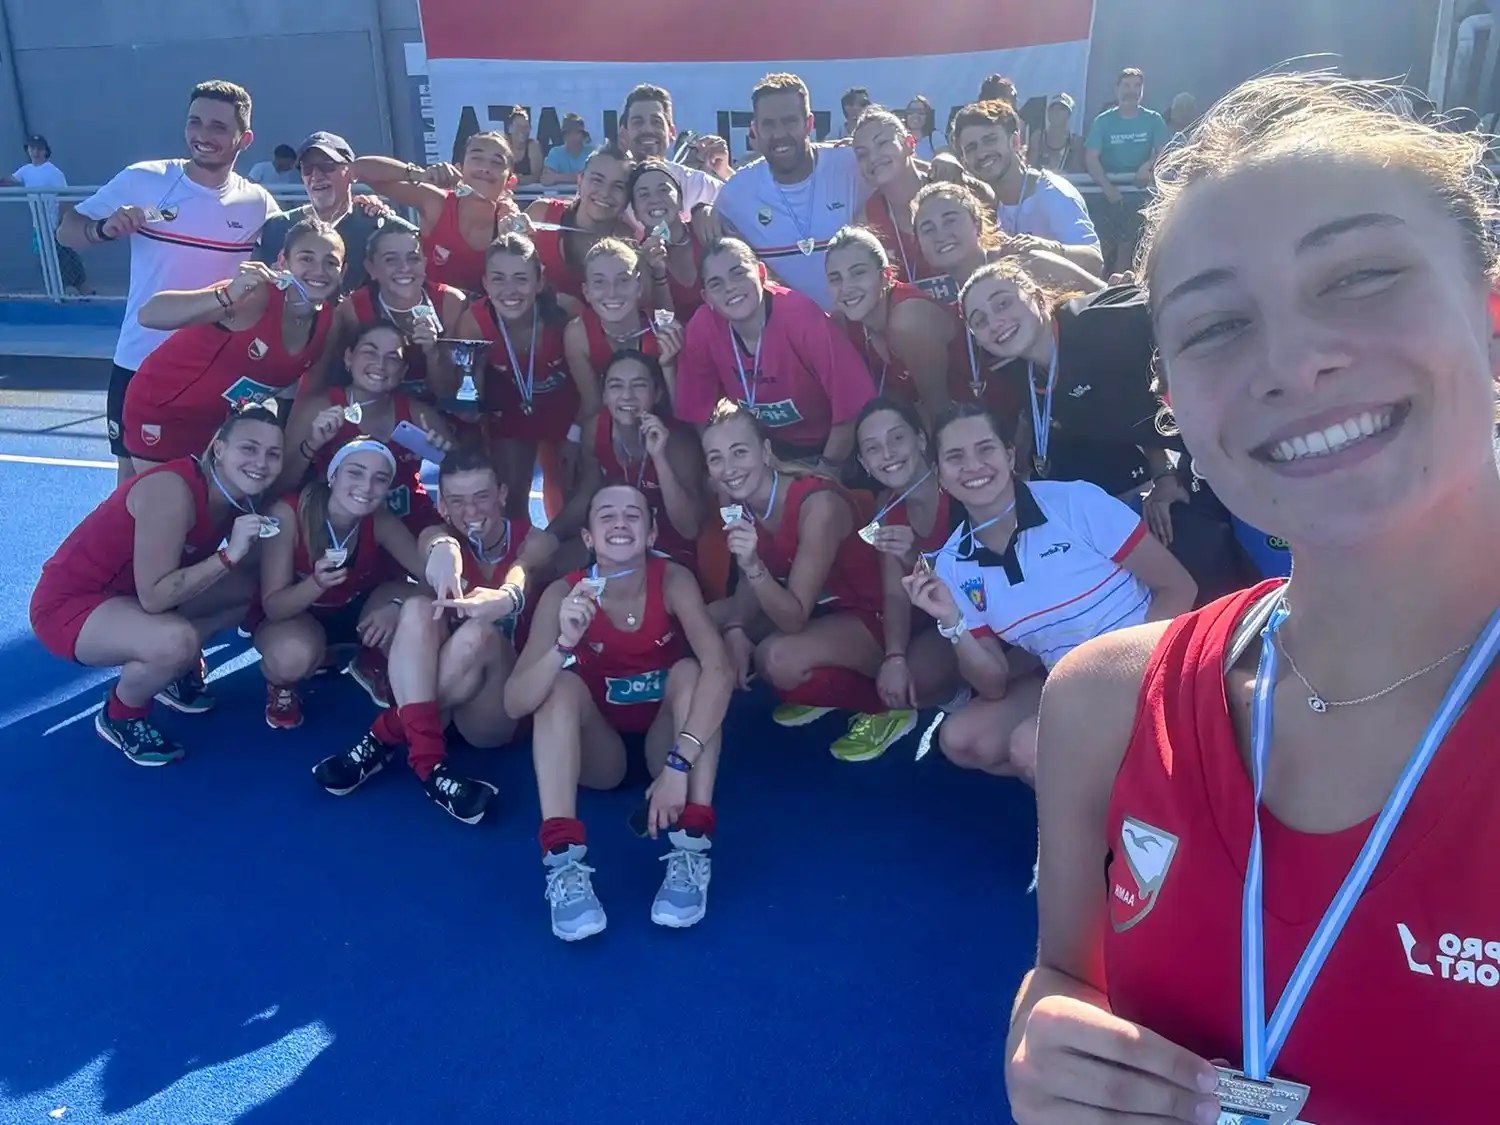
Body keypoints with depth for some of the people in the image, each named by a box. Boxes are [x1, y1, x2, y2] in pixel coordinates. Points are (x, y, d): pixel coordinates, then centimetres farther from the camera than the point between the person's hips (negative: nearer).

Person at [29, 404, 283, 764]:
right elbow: (154, 597, -33)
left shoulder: (237, 494, -6)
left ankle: (177, 669, 15)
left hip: (131, 593, 8)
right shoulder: (173, 491, -31)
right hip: (69, 603, -8)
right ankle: (119, 717, -2)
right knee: (176, 641, -34)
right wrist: (229, 554, -36)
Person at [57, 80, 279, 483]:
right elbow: (66, 230, 2)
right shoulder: (142, 180, -5)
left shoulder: (257, 203, -3)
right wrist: (104, 229, -21)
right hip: (139, 362, 0)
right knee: (134, 478, 10)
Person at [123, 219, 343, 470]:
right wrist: (226, 297, -53)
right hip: (161, 410, -6)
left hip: (219, 423, 6)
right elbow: (148, 314, -40)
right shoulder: (257, 296, -30)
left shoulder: (330, 322, -11)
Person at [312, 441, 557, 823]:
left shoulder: (536, 541, -1)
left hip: (504, 707, -2)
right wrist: (443, 548, -50)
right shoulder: (438, 535, 3)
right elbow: (432, 542, -23)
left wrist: (509, 596, -53)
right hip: (426, 696, 2)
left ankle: (385, 737, -25)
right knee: (418, 607, -28)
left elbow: (523, 571, -26)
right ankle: (428, 760, -36)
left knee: (479, 633, -34)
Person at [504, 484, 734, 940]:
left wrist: (679, 764, -44)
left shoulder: (672, 581, -19)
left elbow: (718, 669, -34)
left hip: (665, 738, 0)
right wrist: (565, 644, -44)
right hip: (599, 750, 1)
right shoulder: (564, 593, -18)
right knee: (561, 684, -26)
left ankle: (691, 851, -33)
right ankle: (564, 862, -37)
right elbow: (515, 704, -26)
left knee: (689, 672, -27)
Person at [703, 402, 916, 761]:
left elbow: (794, 619, -31)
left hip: (870, 620, -8)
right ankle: (819, 692, 12)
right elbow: (749, 588, 0)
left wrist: (754, 567, -46)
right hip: (815, 613, 8)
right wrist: (735, 630, -20)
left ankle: (885, 708, -5)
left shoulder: (818, 504, -30)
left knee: (777, 657, -32)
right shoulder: (736, 503, -9)